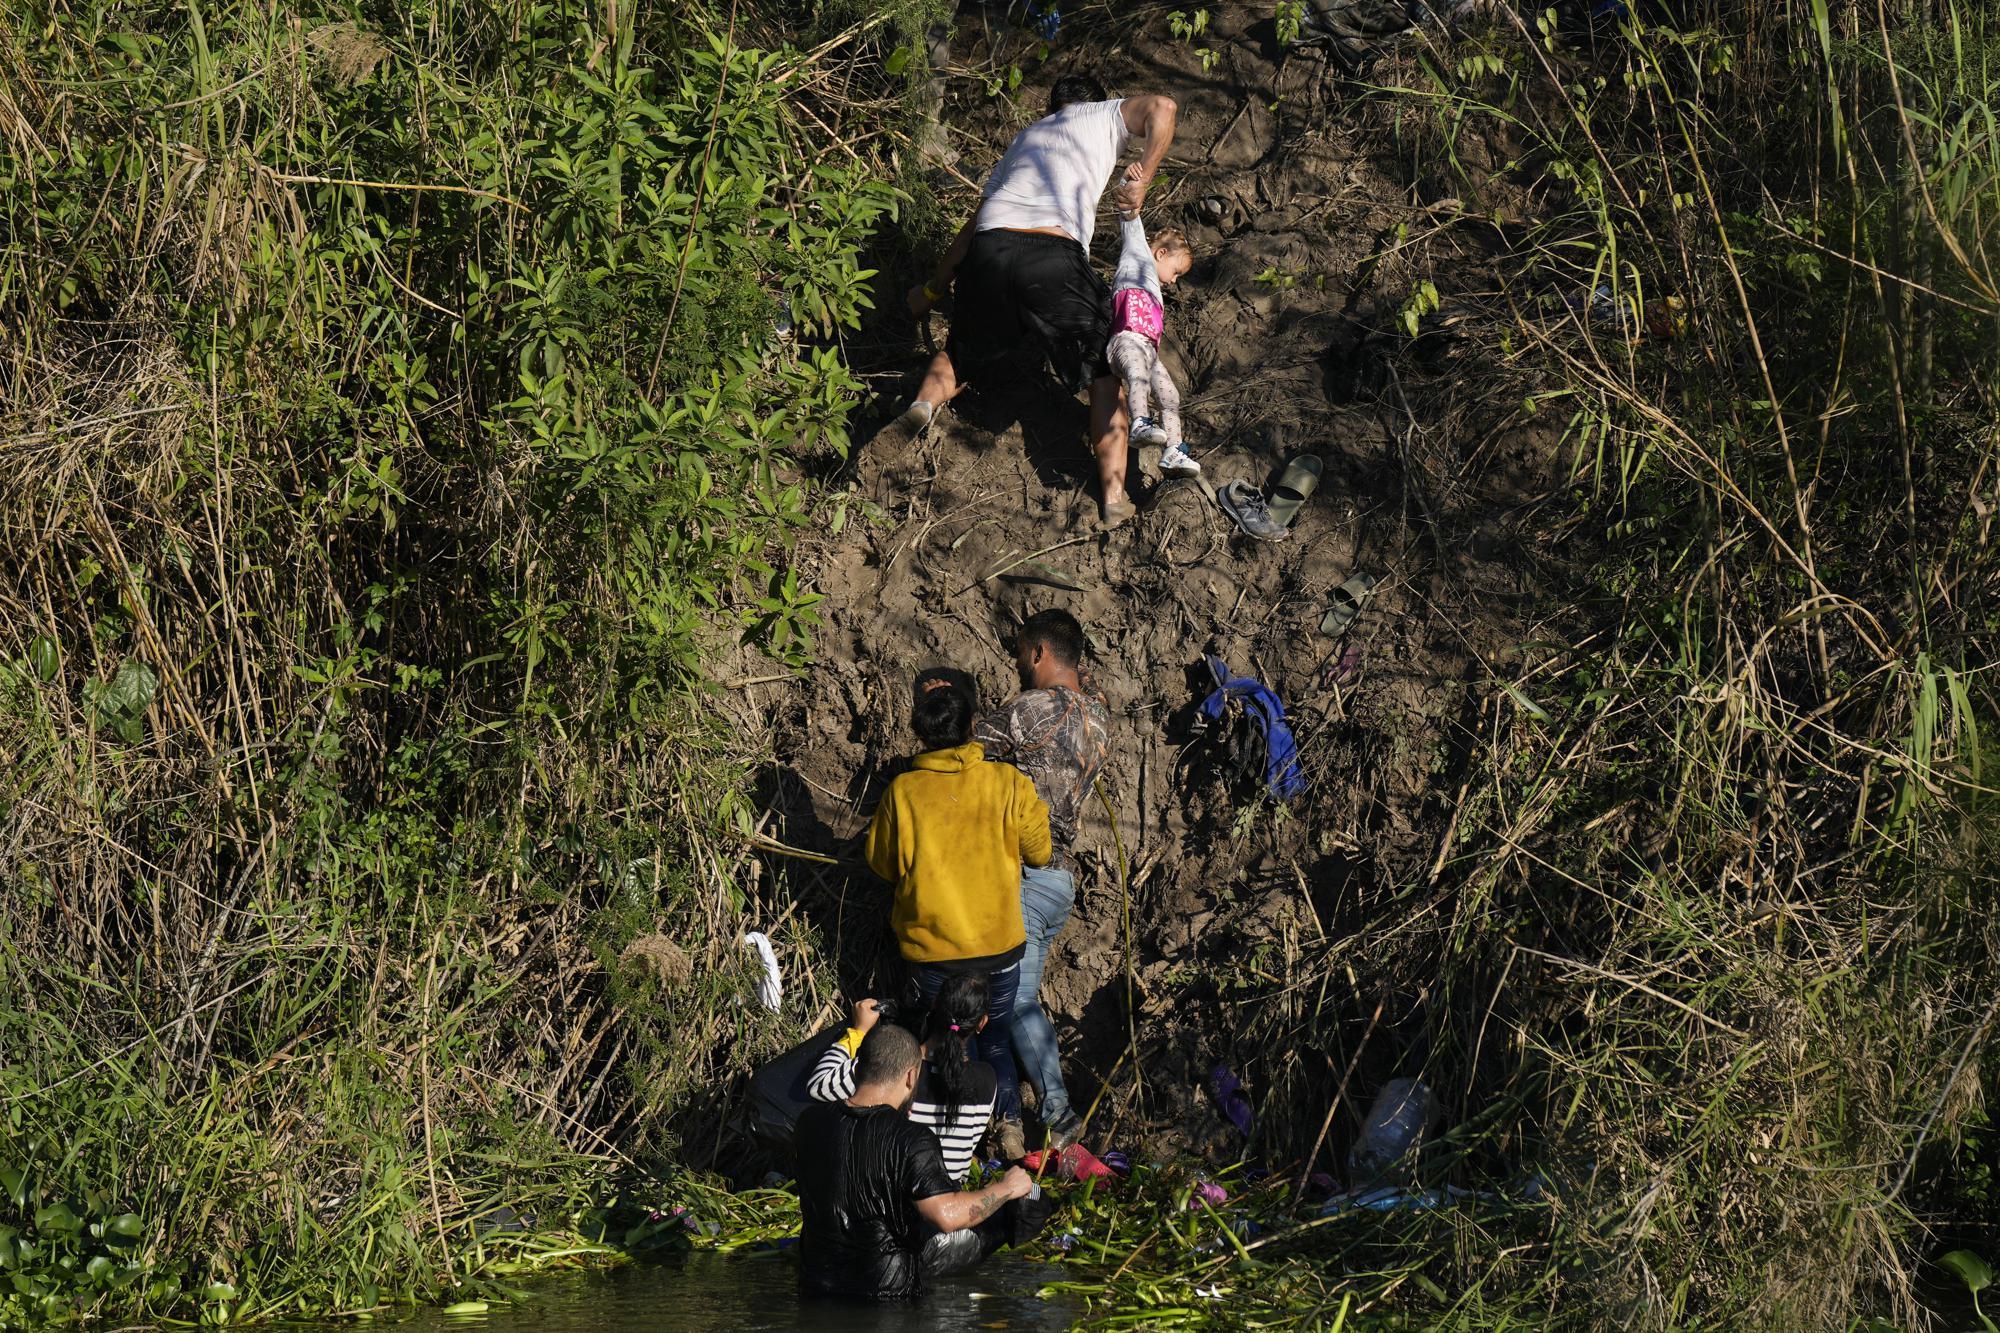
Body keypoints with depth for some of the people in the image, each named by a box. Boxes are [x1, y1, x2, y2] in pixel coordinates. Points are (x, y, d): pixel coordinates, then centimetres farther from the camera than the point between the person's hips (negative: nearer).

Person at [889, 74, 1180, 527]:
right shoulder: (1105, 115, 25)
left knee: (964, 352, 29)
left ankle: (923, 404, -2)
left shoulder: (1024, 137, 36)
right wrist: (1143, 179, 9)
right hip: (1054, 257, -4)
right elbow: (1161, 108, 1)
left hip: (988, 251, 4)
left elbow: (973, 226, 35)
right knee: (1103, 370, 12)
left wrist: (933, 289, 44)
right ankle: (1114, 495, -1)